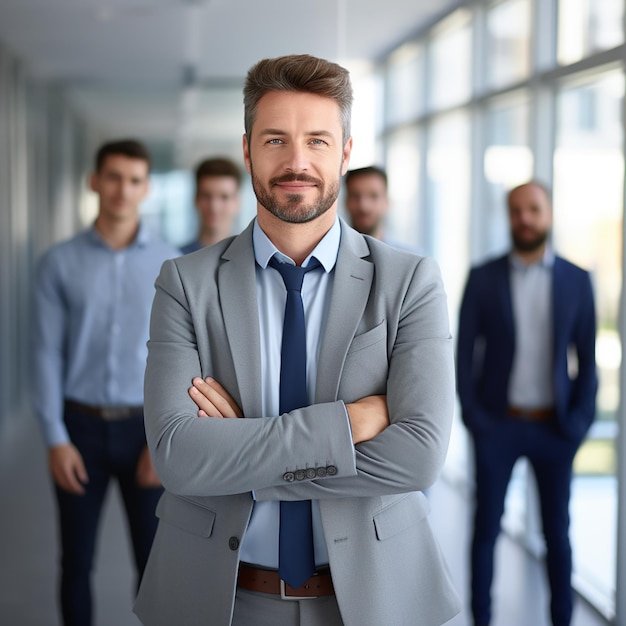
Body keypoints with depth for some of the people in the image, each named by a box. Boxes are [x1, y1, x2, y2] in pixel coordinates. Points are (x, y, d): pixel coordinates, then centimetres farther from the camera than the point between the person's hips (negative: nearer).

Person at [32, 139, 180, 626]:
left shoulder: (169, 264, -1)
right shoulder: (59, 263, -2)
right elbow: (46, 353, -3)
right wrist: (55, 439, -9)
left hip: (145, 429, 0)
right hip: (81, 427, 0)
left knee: (154, 562, 8)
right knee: (76, 562, 11)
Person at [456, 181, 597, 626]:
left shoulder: (576, 280, 2)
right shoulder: (483, 277, 0)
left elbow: (587, 358, 4)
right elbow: (465, 351, 0)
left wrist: (579, 421, -5)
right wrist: (472, 416, -7)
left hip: (554, 427, 1)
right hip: (497, 424, 0)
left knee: (557, 531, 9)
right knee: (486, 528, 6)